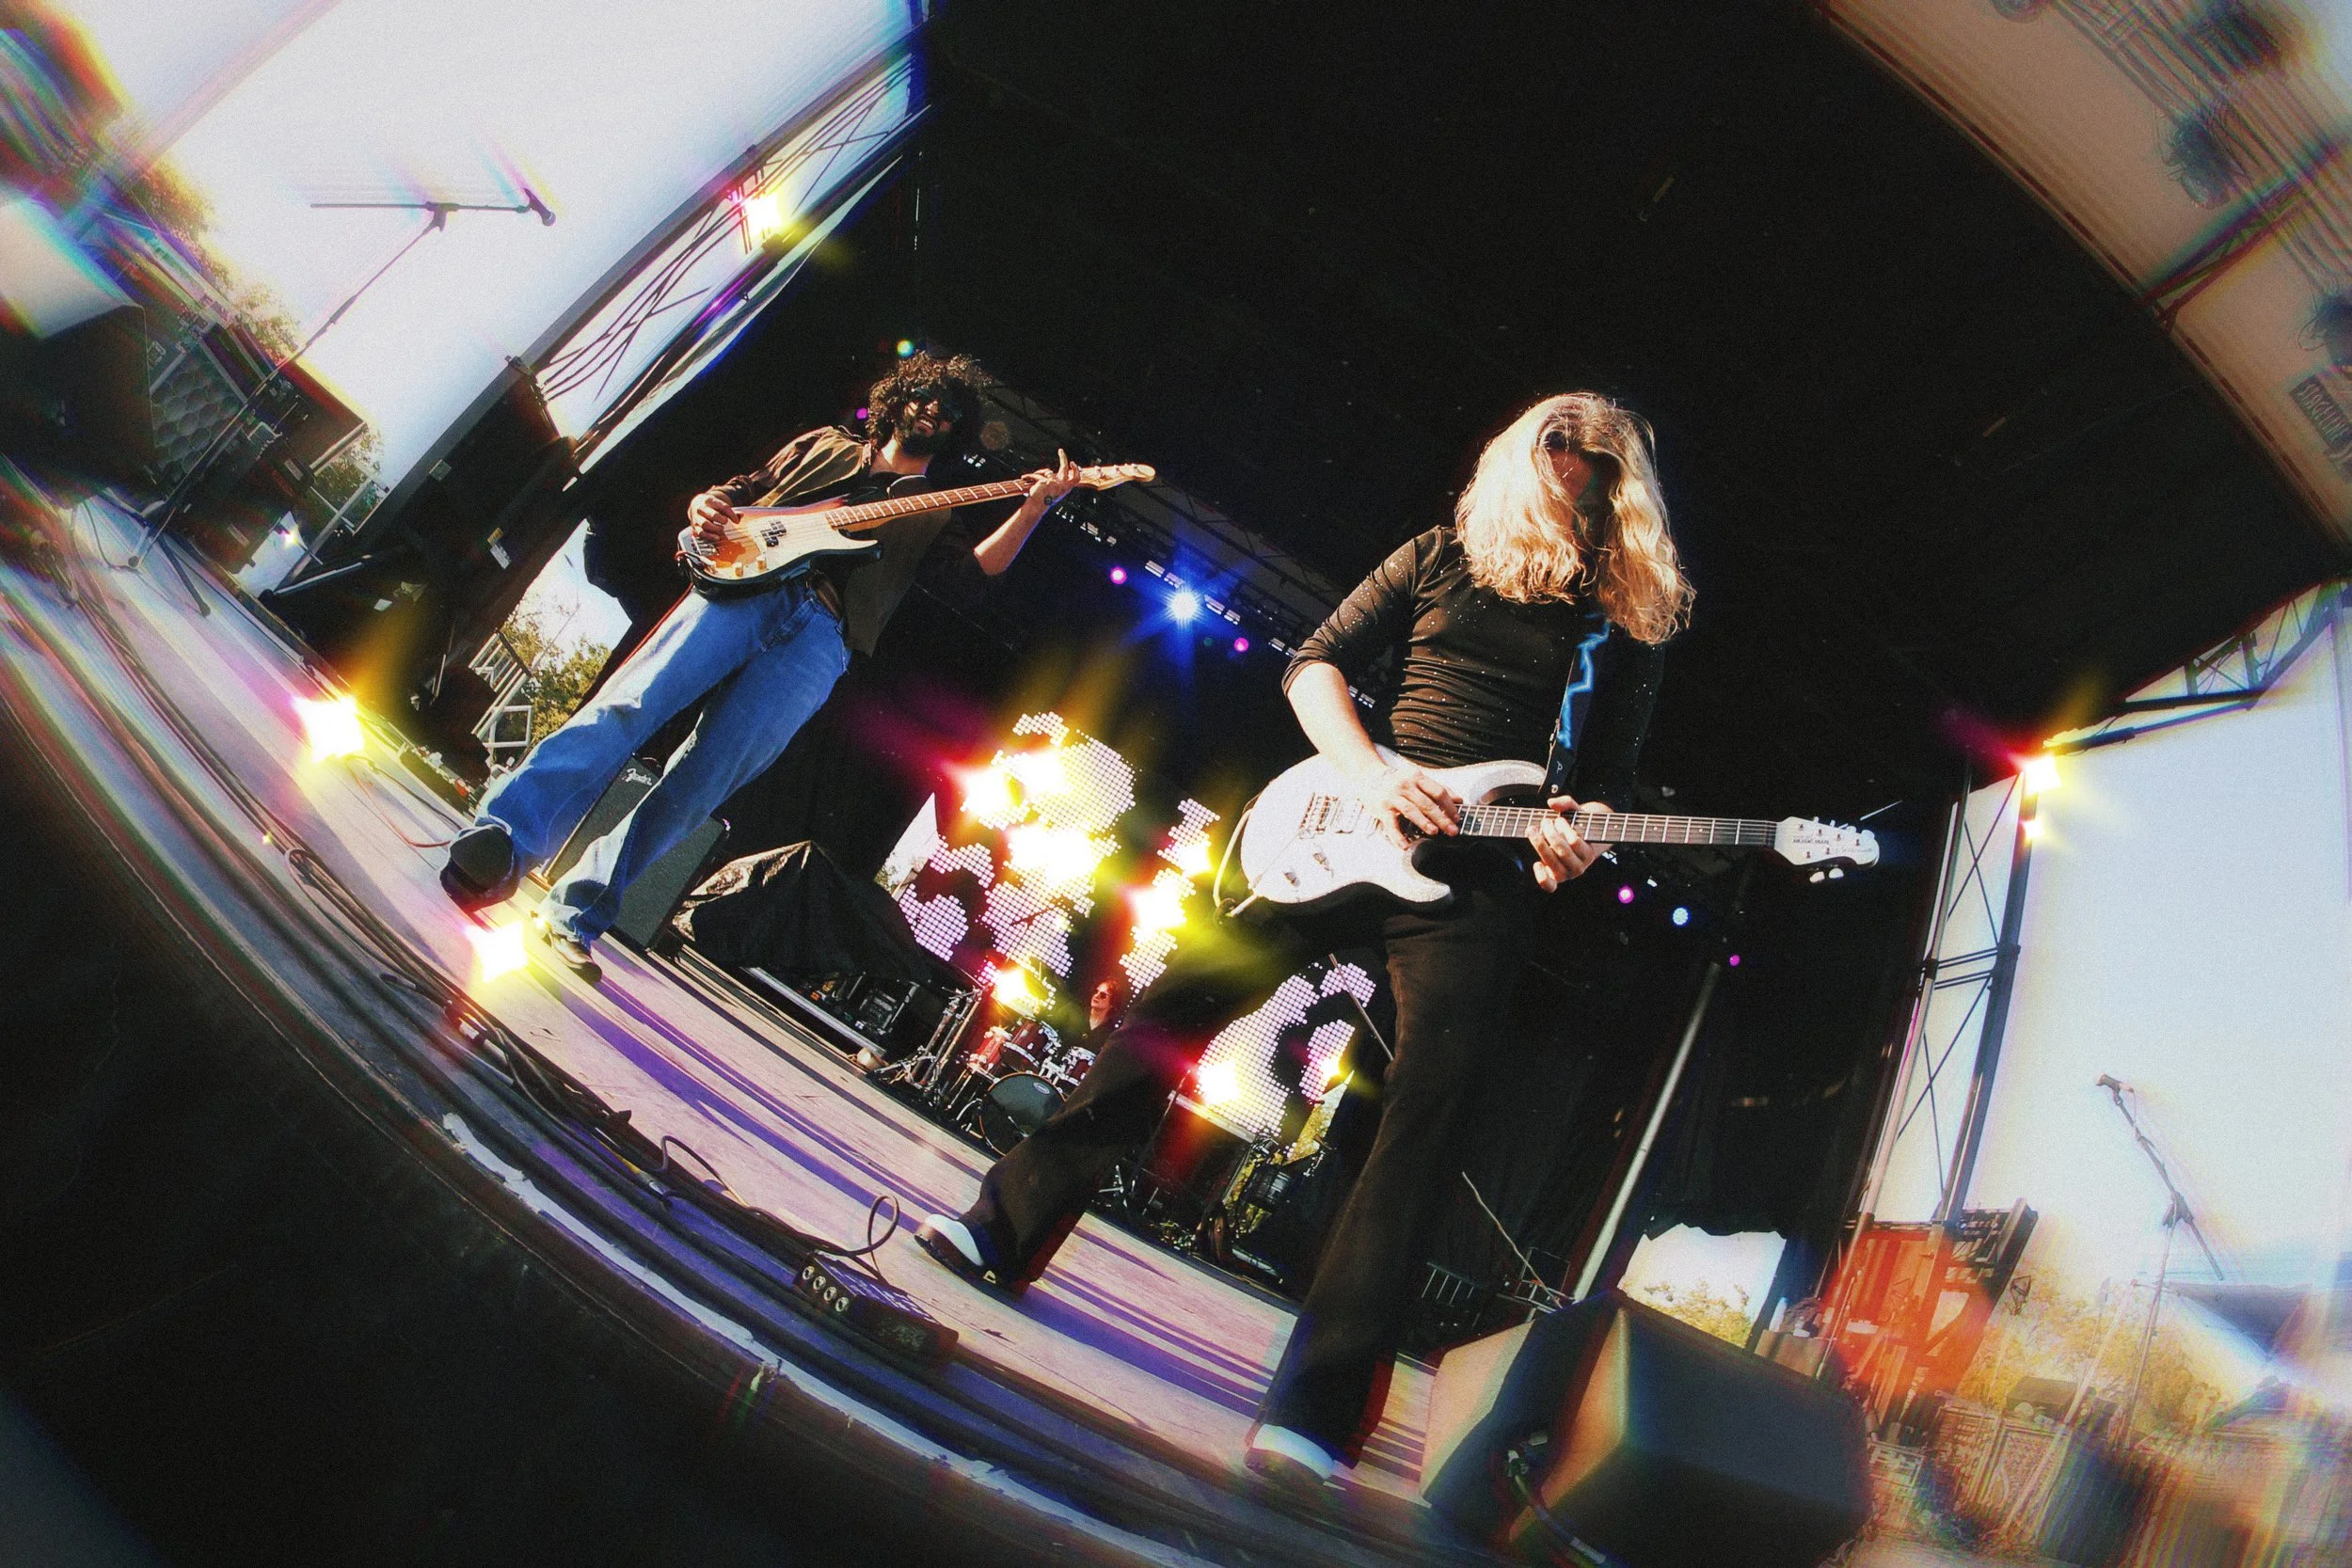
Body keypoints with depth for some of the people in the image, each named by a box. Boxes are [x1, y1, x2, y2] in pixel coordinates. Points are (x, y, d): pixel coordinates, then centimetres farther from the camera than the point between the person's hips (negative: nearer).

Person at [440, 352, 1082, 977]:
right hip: (745, 585, 1)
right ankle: (502, 840, -29)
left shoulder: (933, 516, 29)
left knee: (700, 784, -15)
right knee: (632, 702, -23)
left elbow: (982, 565, 11)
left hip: (823, 637, -1)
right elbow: (736, 491, 27)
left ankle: (573, 916, -11)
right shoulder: (824, 445, 29)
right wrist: (705, 506, 4)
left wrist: (1033, 507, -2)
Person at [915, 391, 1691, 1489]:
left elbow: (1608, 783, 12)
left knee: (1429, 1106, -14)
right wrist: (1368, 769, -9)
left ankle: (1319, 1407, -11)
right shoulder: (1443, 557, 11)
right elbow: (1314, 664, 9)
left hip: (1483, 878, -1)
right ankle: (1011, 1221, 6)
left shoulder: (1624, 634, 11)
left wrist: (1569, 842, -12)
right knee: (1184, 998, -5)